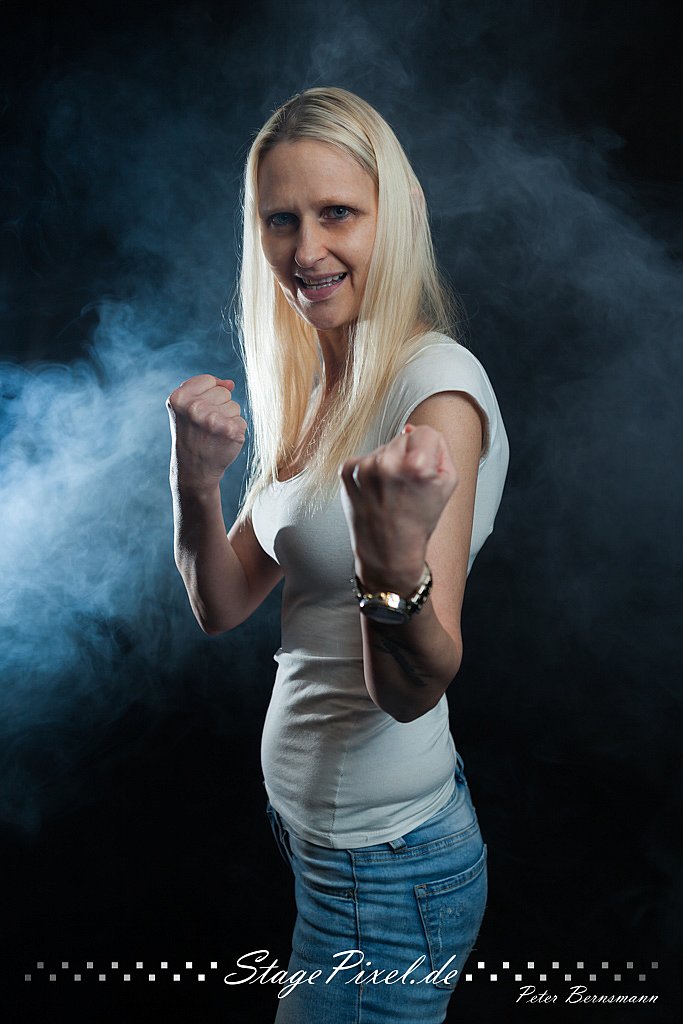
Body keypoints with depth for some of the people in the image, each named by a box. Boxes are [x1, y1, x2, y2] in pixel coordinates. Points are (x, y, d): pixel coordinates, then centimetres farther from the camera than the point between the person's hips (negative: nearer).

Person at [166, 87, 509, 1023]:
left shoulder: (438, 384, -21)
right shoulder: (308, 389, 4)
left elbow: (417, 690, -25)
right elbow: (224, 607, 1)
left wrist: (394, 554, -44)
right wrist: (197, 482, -16)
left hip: (389, 866, -7)